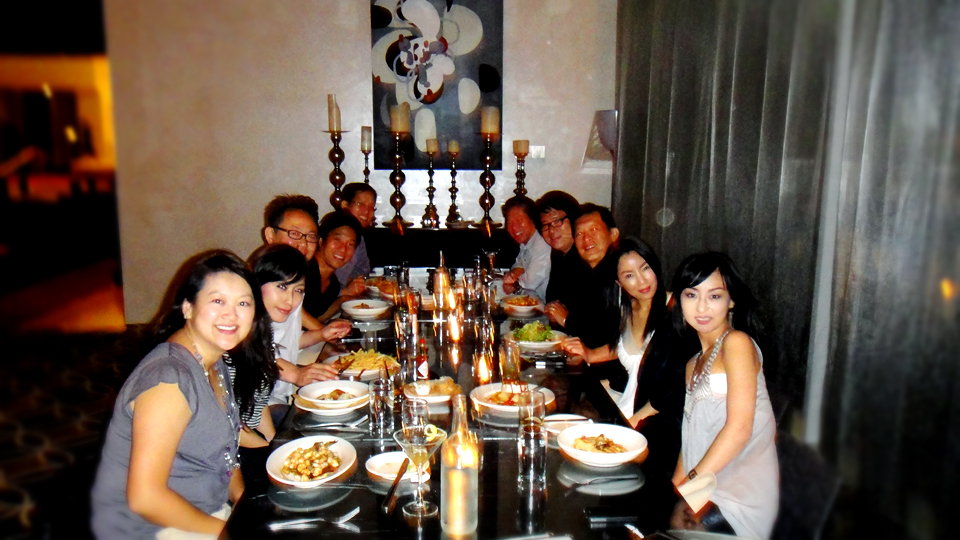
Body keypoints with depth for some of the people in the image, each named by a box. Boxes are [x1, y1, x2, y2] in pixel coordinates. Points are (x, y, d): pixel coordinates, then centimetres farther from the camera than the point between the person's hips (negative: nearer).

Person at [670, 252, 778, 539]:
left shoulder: (737, 343, -5)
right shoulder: (693, 365, 20)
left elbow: (740, 427, -15)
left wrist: (690, 483, -14)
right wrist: (675, 487, 1)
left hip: (740, 494, -7)